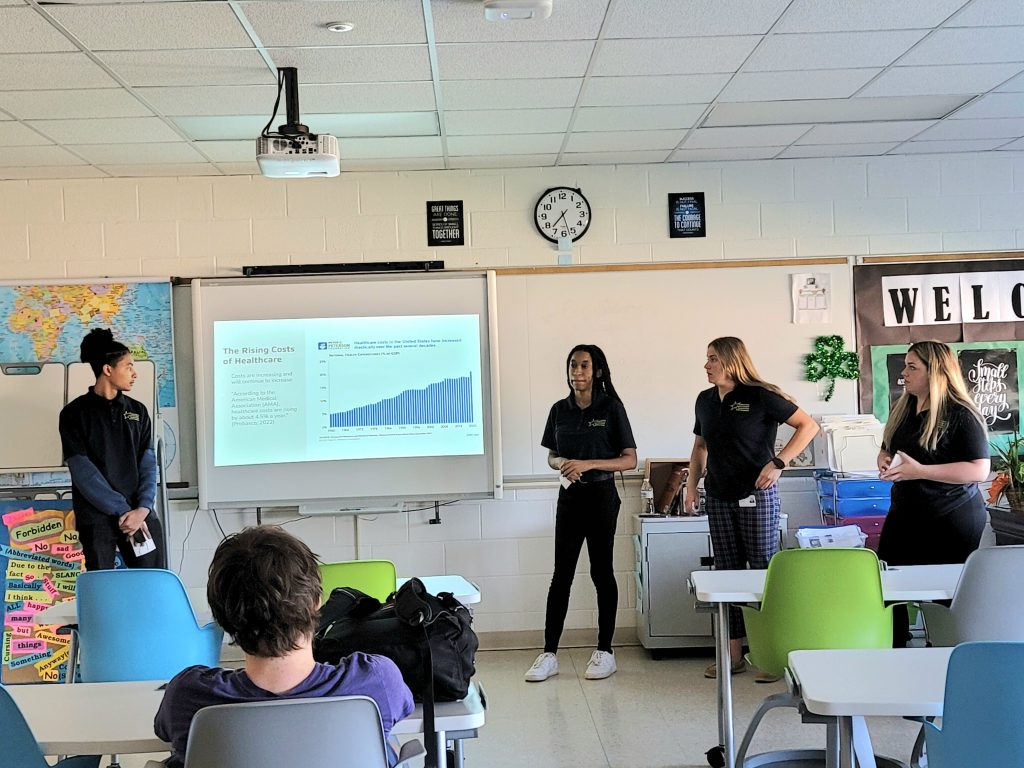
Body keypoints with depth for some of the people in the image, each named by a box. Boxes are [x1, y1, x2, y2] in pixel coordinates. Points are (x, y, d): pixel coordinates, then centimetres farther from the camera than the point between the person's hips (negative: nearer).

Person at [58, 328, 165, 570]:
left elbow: (148, 464, 5)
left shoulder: (138, 411, 12)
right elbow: (83, 471, -7)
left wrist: (142, 509, -11)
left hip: (140, 514, 3)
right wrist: (123, 511, -13)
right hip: (96, 518, -3)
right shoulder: (75, 413, 1)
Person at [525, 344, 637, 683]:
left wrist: (588, 464, -19)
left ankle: (605, 651, 15)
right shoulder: (560, 410, 6)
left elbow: (630, 460, -8)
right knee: (561, 575, 3)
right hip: (569, 497, 3)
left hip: (601, 496, -3)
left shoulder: (611, 408, -6)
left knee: (601, 572, 5)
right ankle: (549, 654, 6)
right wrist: (562, 464, -9)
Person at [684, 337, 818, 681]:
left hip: (756, 495, -6)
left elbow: (808, 426, -10)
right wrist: (692, 484, 11)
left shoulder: (760, 396, -9)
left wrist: (778, 463, -17)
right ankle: (733, 654, 15)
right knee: (727, 572, 8)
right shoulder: (705, 400, 9)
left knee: (763, 570, -2)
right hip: (718, 497, 6)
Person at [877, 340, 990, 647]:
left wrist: (920, 471, -25)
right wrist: (884, 461, -2)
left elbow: (980, 470, -20)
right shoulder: (901, 410, 9)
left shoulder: (960, 415, -13)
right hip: (905, 514, 7)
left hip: (952, 520, -7)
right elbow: (887, 449, 24)